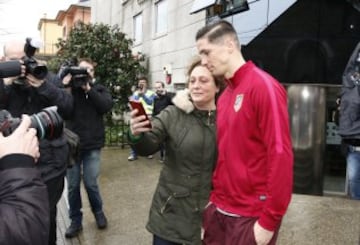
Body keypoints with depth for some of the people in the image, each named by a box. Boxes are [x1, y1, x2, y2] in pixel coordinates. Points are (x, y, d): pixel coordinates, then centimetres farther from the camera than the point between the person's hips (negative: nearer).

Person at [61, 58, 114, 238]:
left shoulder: (99, 89, 5)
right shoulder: (70, 87, 3)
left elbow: (107, 105, -12)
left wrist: (89, 89, -15)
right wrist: (64, 86, -18)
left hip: (92, 145, -1)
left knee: (91, 183, 3)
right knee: (72, 185, 7)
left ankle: (99, 213, 29)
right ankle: (75, 221, 23)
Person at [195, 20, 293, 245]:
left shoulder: (264, 86, -14)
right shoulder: (225, 95, 9)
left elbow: (280, 155, -18)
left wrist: (269, 220, -17)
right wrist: (215, 197, 8)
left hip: (251, 217, -7)